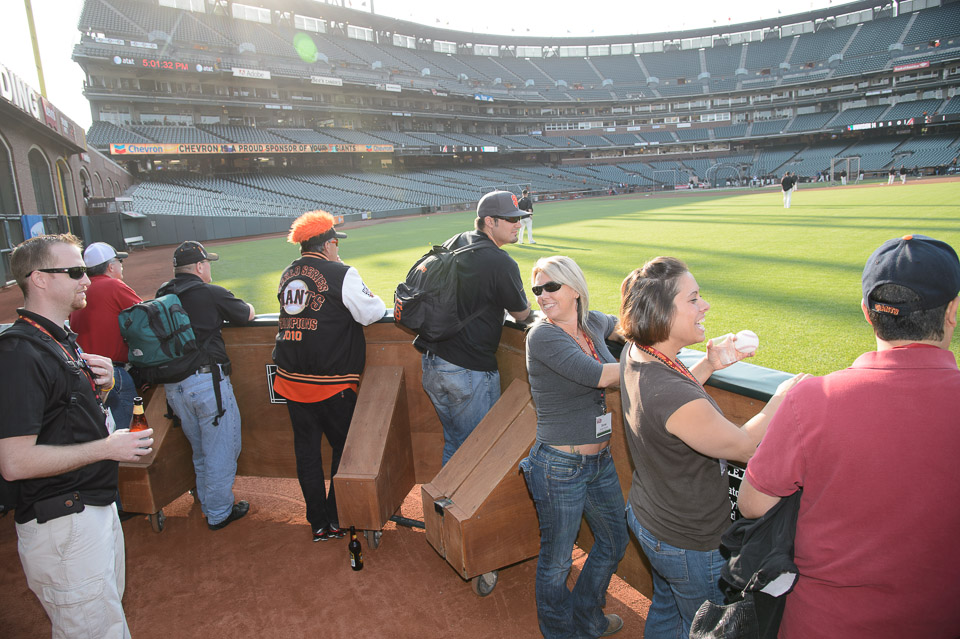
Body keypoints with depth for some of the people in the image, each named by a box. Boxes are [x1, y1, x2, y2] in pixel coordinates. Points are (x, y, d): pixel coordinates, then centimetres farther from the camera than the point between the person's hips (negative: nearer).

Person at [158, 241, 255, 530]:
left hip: (171, 384, 7)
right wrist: (245, 306, 27)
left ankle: (208, 505, 38)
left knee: (200, 449, 23)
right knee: (222, 448, 7)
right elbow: (248, 314, 5)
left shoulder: (162, 296, 8)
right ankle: (219, 512, 18)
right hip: (207, 380, -7)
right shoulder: (212, 293, -8)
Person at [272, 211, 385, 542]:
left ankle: (318, 524, 25)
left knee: (306, 450, 14)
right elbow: (370, 313, -10)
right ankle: (337, 521, 20)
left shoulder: (287, 275, 10)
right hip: (331, 382, -6)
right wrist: (375, 299, 12)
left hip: (291, 377, 6)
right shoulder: (341, 274, -11)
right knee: (345, 447, 11)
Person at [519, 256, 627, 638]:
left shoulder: (591, 323, 1)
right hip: (561, 466, -8)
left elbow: (623, 327, 25)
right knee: (557, 560, 12)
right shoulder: (542, 336, -19)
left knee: (614, 542, 25)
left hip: (600, 460, 8)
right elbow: (601, 376, -24)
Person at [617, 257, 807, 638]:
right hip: (690, 545, -8)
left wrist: (708, 366, 2)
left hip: (647, 517, 8)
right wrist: (782, 395, -10)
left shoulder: (634, 355, -10)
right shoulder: (672, 395, -39)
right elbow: (745, 446, -23)